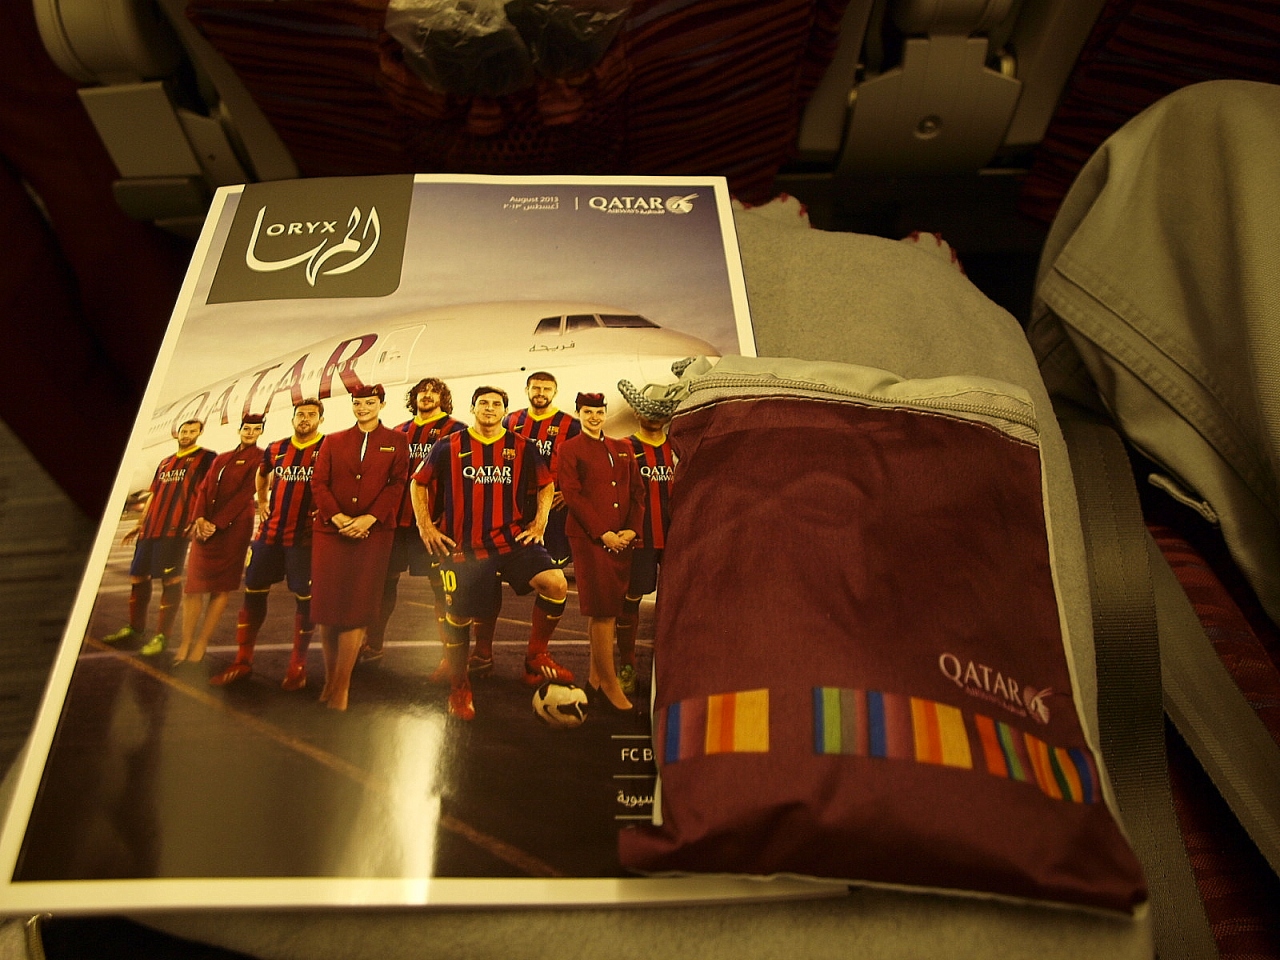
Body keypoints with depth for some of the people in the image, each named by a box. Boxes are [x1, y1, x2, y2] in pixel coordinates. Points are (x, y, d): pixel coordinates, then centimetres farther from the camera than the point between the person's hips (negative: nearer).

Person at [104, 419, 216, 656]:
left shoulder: (206, 458, 2)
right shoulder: (165, 463, 22)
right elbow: (154, 495, 26)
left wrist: (199, 519, -19)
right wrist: (139, 525, 23)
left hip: (176, 528, -7)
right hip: (150, 527, 7)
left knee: (170, 579, -7)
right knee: (138, 576, 11)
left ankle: (161, 635, 1)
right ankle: (134, 627, 26)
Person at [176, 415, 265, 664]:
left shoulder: (259, 458, 0)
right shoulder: (221, 458, 19)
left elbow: (245, 494, -9)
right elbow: (204, 488, 10)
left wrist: (216, 524, -14)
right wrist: (199, 518, -7)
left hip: (233, 528, -6)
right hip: (206, 526, 6)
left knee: (221, 587, -1)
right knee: (193, 584, 1)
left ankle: (200, 646, 5)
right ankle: (185, 644, 6)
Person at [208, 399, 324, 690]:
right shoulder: (276, 449, 11)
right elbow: (261, 474, 31)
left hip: (305, 535, -5)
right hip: (269, 532, 5)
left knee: (304, 597, -2)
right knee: (253, 591, 7)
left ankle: (298, 664, 11)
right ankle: (243, 661, 18)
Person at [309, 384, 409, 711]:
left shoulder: (396, 441, 10)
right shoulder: (334, 441, 15)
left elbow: (397, 484, 0)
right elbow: (318, 483, 7)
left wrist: (369, 518, -12)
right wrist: (338, 518, -9)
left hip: (373, 533, -2)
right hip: (331, 530, 2)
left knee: (356, 608, -4)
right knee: (327, 605, 0)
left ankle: (341, 685, 1)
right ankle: (330, 678, 12)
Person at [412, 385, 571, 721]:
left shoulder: (522, 448, 5)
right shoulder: (449, 447, 2)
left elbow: (546, 485, 16)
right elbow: (419, 483, 11)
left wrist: (540, 522, 4)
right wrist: (425, 526, 3)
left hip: (512, 539, 1)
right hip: (462, 545, -1)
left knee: (556, 584, -19)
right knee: (458, 617, 3)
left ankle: (535, 658, 2)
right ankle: (459, 687, 28)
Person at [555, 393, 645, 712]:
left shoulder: (622, 449, 18)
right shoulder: (570, 450, 3)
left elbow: (638, 491, 13)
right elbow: (572, 495, -7)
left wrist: (632, 529, -2)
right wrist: (602, 532, -14)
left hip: (622, 538, 5)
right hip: (589, 537, -5)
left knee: (605, 608, 9)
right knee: (603, 608, -6)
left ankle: (596, 676, 19)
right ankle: (609, 682, 3)